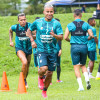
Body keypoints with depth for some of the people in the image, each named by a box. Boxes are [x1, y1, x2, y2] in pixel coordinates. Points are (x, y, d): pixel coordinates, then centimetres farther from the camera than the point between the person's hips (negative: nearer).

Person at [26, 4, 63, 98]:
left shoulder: (56, 23, -1)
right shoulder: (37, 22, 1)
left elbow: (61, 37, -7)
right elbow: (29, 31, 16)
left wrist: (55, 35, -29)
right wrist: (32, 41, 3)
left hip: (52, 51, 2)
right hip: (41, 50, -2)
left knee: (50, 73, 5)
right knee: (43, 68, -24)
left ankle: (44, 91, 26)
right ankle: (40, 77, 12)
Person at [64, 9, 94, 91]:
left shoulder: (70, 25, -3)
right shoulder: (86, 24, 1)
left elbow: (65, 37, -6)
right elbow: (91, 36, -5)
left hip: (74, 47, -2)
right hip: (84, 46, 2)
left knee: (76, 67, 3)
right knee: (83, 65, 19)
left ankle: (80, 86, -7)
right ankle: (87, 79, -7)